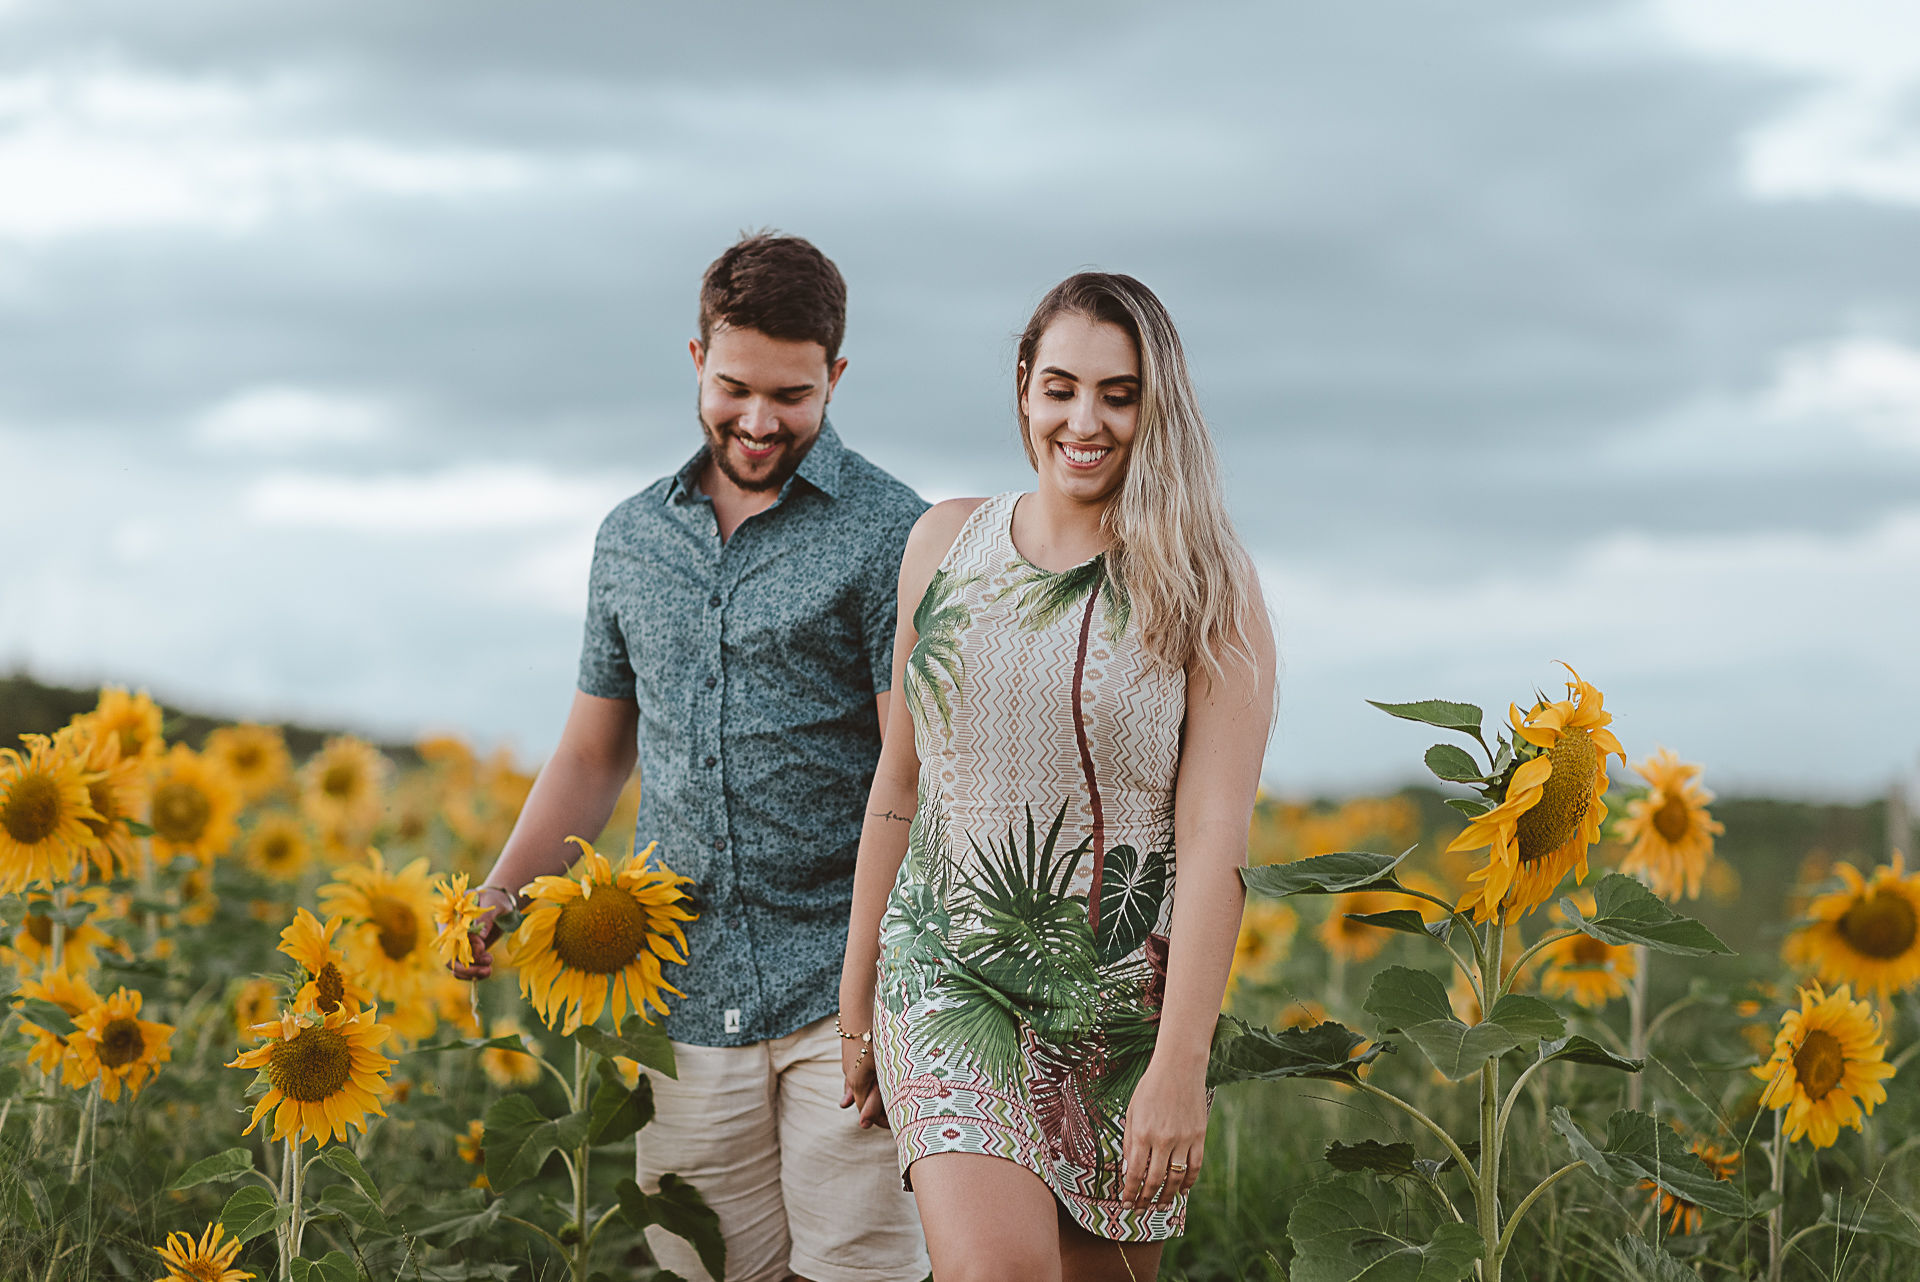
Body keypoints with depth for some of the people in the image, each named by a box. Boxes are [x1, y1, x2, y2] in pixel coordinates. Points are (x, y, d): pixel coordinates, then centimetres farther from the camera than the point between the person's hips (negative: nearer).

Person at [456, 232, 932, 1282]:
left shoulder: (888, 535, -3)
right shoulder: (632, 539, 14)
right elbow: (593, 757, 22)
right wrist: (494, 904, 9)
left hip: (843, 994, -5)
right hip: (691, 997, 5)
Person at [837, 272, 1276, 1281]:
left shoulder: (1206, 592, -2)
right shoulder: (946, 544, 7)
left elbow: (1214, 842, -9)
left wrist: (1182, 1065, -16)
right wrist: (857, 996, 16)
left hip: (1126, 1003, 0)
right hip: (949, 979, 1)